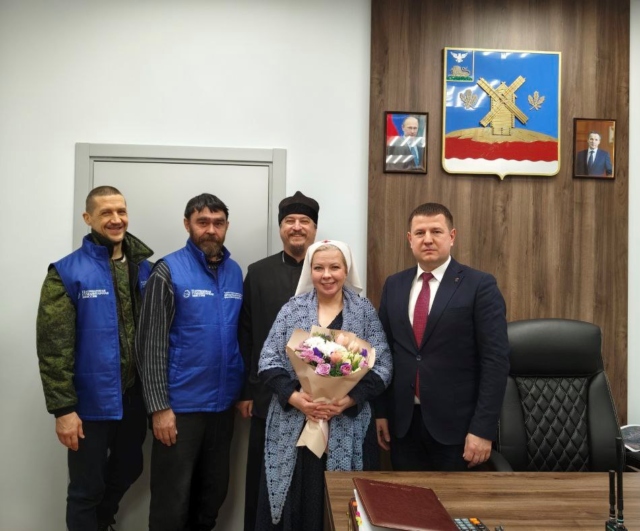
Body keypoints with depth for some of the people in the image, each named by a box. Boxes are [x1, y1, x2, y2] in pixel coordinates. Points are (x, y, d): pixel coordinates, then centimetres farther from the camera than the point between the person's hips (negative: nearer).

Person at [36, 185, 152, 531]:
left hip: (134, 396, 5)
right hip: (92, 400, -5)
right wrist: (63, 408, -14)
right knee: (87, 488, 9)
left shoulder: (144, 268, 3)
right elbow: (53, 347, -13)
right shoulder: (67, 273, -11)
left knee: (128, 469, 22)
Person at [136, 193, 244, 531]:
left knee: (214, 493, 18)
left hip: (223, 405, 5)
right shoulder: (169, 271, -9)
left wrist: (245, 391, 6)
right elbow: (151, 344, -11)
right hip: (180, 405, -5)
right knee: (172, 500, 8)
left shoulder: (235, 272, 5)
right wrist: (159, 407, -14)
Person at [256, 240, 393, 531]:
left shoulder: (365, 311, 2)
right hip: (293, 425, 1)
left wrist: (349, 400, -16)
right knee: (294, 506, 5)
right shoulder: (291, 309, 4)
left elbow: (381, 367, -3)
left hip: (346, 428, 0)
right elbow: (268, 362, 0)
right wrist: (294, 397, -15)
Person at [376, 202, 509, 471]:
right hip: (403, 422, 4)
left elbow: (495, 359, -10)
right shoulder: (394, 285, 7)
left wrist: (483, 429, -14)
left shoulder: (480, 285, -7)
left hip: (456, 423, -3)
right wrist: (381, 411, 7)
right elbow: (384, 351, 9)